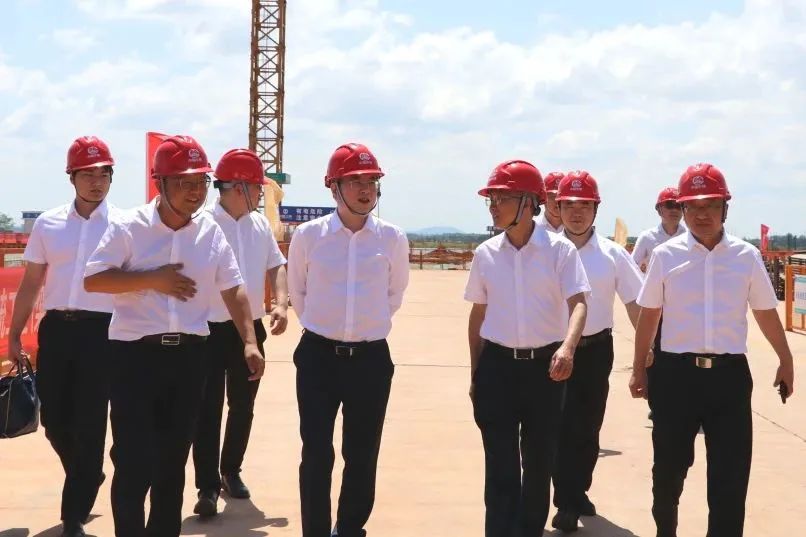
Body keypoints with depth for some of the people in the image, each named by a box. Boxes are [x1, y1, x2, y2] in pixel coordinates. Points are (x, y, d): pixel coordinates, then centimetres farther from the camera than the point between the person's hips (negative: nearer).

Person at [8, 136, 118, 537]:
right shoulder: (48, 223, 8)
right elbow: (31, 284, 12)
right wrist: (14, 334, 11)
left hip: (101, 330, -3)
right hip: (56, 328, 3)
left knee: (89, 425, 1)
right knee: (54, 419, 10)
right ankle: (87, 479, 38)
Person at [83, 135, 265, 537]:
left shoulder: (211, 231, 5)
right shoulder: (129, 226, -7)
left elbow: (232, 289, 7)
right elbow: (92, 279, -11)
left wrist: (250, 341, -3)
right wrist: (153, 279, -18)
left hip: (189, 355, 4)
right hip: (135, 354, -4)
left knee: (174, 459, 14)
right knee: (134, 460, -5)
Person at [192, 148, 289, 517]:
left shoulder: (260, 224, 7)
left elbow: (276, 266, 14)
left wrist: (281, 304, -2)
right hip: (211, 330, -6)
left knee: (243, 407, 15)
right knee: (208, 410, -3)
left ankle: (231, 471, 31)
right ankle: (208, 486, 1)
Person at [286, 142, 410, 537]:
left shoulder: (393, 238, -3)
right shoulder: (308, 235, -5)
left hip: (371, 358, 1)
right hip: (319, 356, -1)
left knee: (362, 456, 10)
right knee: (316, 454, 1)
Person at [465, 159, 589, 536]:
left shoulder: (560, 250, -7)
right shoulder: (486, 253, 3)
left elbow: (577, 303, -15)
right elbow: (478, 314, 11)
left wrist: (567, 348, -34)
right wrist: (475, 373, 11)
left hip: (545, 365, -1)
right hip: (498, 365, 2)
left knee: (539, 462, 11)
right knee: (500, 465, 0)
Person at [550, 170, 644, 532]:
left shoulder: (612, 254, -2)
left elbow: (636, 303, 0)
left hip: (596, 350, 2)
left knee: (588, 428, 13)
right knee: (562, 428, -1)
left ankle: (578, 492, 31)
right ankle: (567, 503, 7)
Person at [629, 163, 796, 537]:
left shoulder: (746, 256, 2)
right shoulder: (665, 255, 0)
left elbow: (766, 313, 12)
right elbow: (648, 316, 6)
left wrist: (785, 361, 18)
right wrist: (639, 369, 8)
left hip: (730, 376, 0)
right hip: (675, 374, 0)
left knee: (731, 474, 0)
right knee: (669, 466, 14)